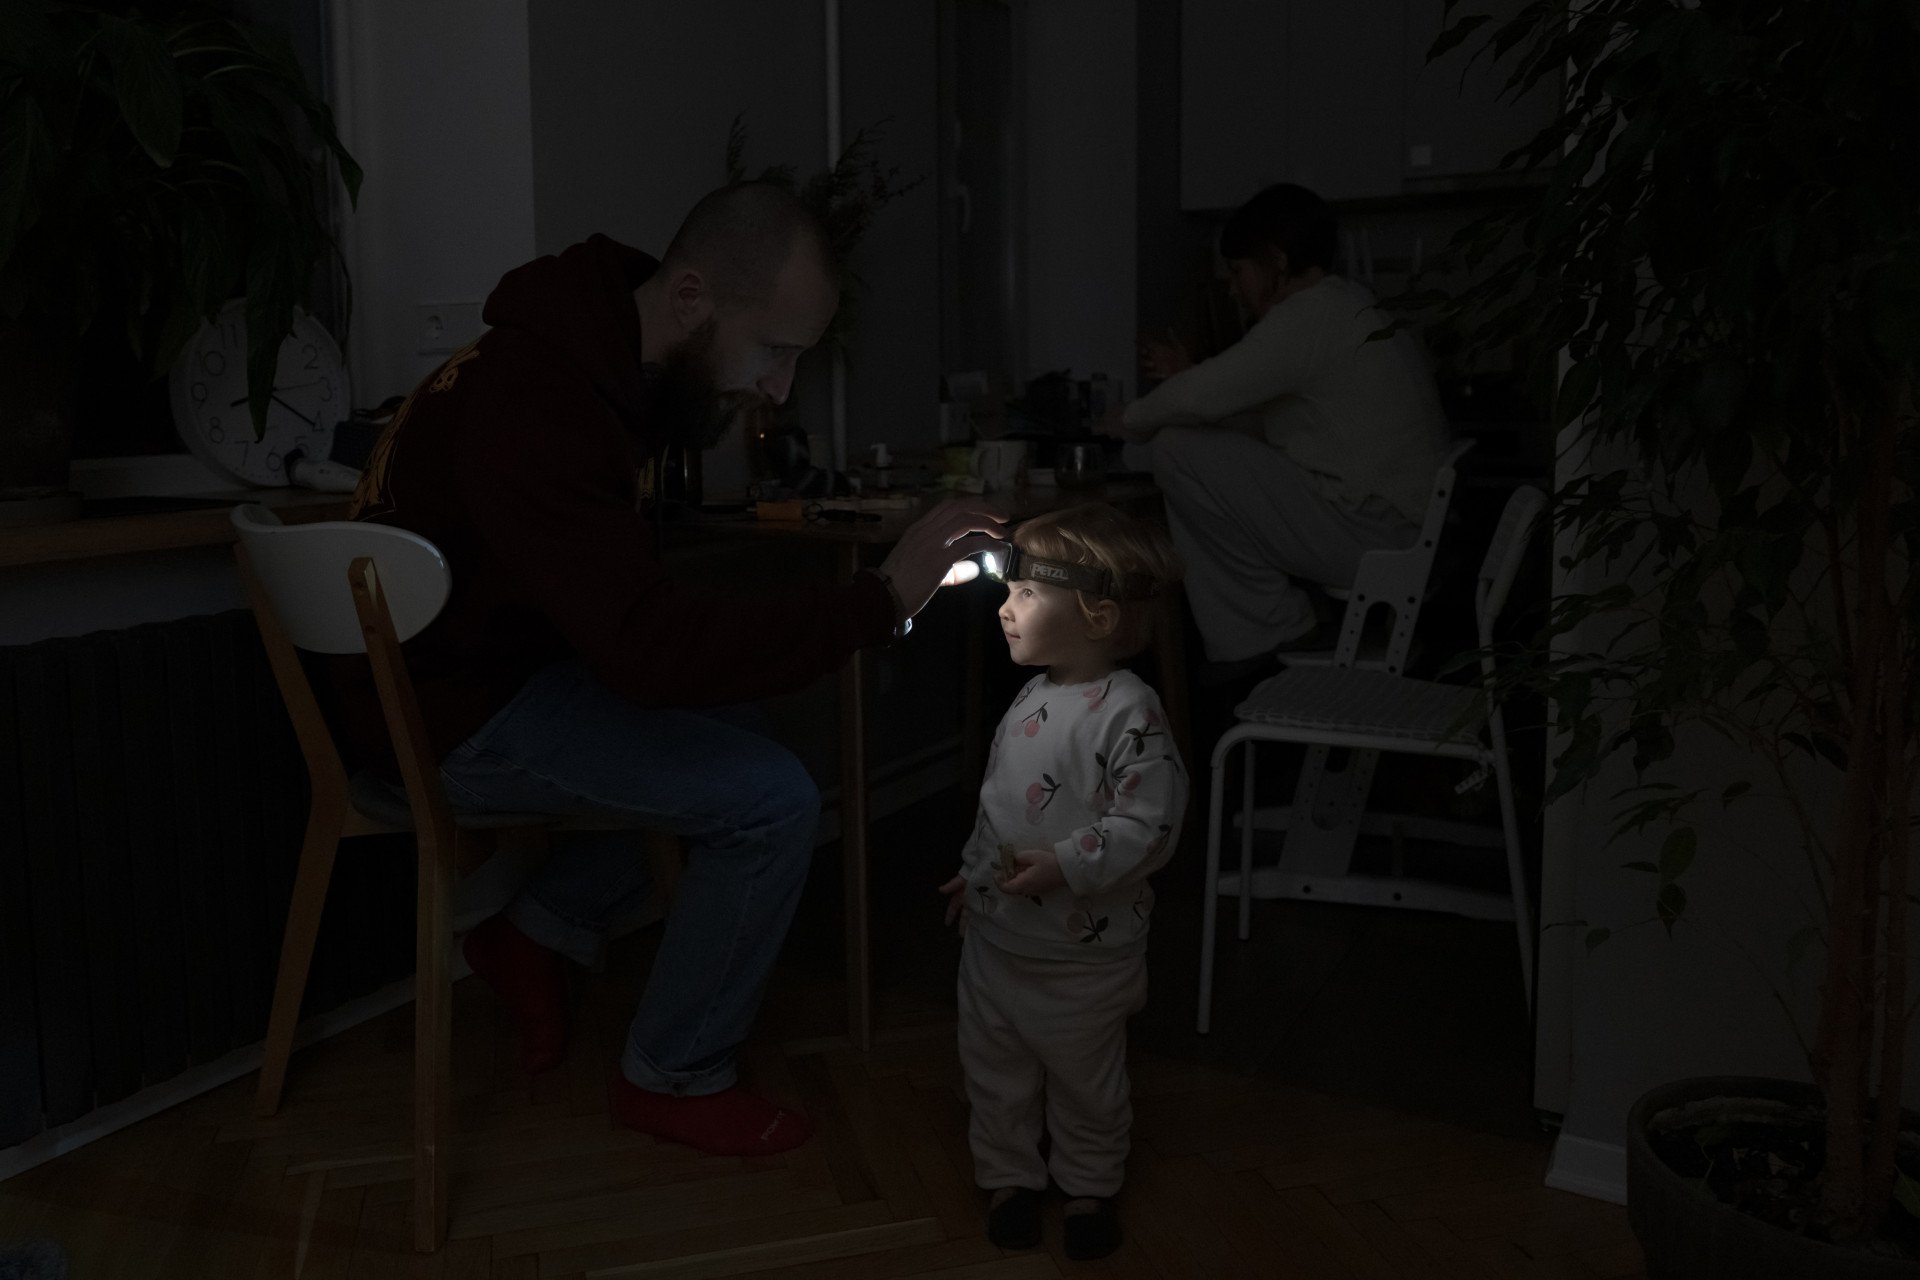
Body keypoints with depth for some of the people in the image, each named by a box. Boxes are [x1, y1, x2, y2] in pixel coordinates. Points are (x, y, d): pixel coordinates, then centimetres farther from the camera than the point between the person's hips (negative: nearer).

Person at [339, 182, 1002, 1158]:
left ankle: (542, 931, 17)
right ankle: (674, 1079, 5)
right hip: (454, 713, -9)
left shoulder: (608, 353, -1)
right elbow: (656, 648, -36)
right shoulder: (537, 409, -31)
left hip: (509, 650, 9)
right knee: (773, 798, -16)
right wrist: (881, 598, -34)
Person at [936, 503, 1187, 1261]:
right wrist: (975, 872, 18)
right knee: (994, 1066, 19)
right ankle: (1007, 1176, 40)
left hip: (1084, 951, -7)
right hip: (997, 935, 7)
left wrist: (1065, 866, -31)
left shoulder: (1128, 712, -23)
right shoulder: (1033, 699, 2)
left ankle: (1089, 1187, 38)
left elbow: (1148, 825, -26)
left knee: (1085, 1080, 15)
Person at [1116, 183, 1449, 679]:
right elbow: (1263, 423, 25)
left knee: (1178, 450, -13)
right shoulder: (1349, 305, 20)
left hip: (1367, 537, -11)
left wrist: (1130, 423, 2)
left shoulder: (1312, 316, -13)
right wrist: (1188, 375, 21)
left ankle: (1282, 630, -5)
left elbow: (1198, 399, -18)